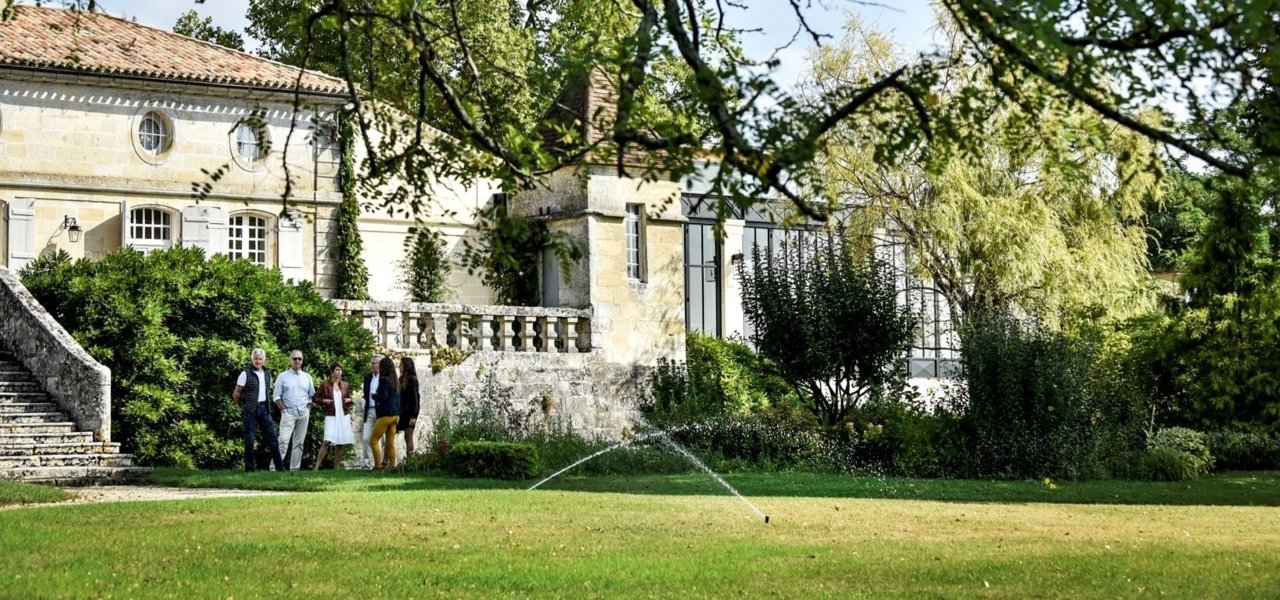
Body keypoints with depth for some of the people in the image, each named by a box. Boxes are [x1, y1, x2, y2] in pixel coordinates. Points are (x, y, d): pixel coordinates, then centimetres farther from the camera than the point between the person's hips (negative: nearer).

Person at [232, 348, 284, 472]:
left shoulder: (267, 374, 11)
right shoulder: (245, 374, -5)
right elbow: (236, 394, -1)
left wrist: (267, 405, 14)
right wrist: (243, 406, 8)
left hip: (263, 408, 5)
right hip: (250, 410, -5)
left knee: (272, 437, -1)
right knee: (249, 440, -1)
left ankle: (280, 467, -1)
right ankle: (249, 469, 5)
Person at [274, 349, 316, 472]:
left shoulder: (307, 377, 12)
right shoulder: (283, 377, 4)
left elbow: (312, 395, 16)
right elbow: (276, 396, 2)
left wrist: (308, 408, 3)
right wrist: (284, 409, -7)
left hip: (304, 414, 4)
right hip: (289, 413, -4)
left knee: (299, 443, 4)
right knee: (283, 441, -15)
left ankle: (295, 468, 6)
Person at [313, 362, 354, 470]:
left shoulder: (345, 385, 10)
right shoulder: (325, 385, -2)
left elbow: (350, 398, 22)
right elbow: (316, 398, 3)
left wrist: (350, 400, 1)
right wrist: (324, 401, -14)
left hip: (344, 416, 5)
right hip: (331, 416, -5)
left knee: (340, 443, 5)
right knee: (327, 441, -16)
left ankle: (337, 467, 12)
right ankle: (316, 467, -15)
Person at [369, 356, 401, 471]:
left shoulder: (384, 380, -13)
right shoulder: (395, 381, 12)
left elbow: (383, 396, -20)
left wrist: (374, 396, -3)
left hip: (386, 414, -8)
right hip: (395, 414, 8)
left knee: (374, 440, -1)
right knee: (390, 443, 9)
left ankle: (378, 465, -5)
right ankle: (392, 465, 6)